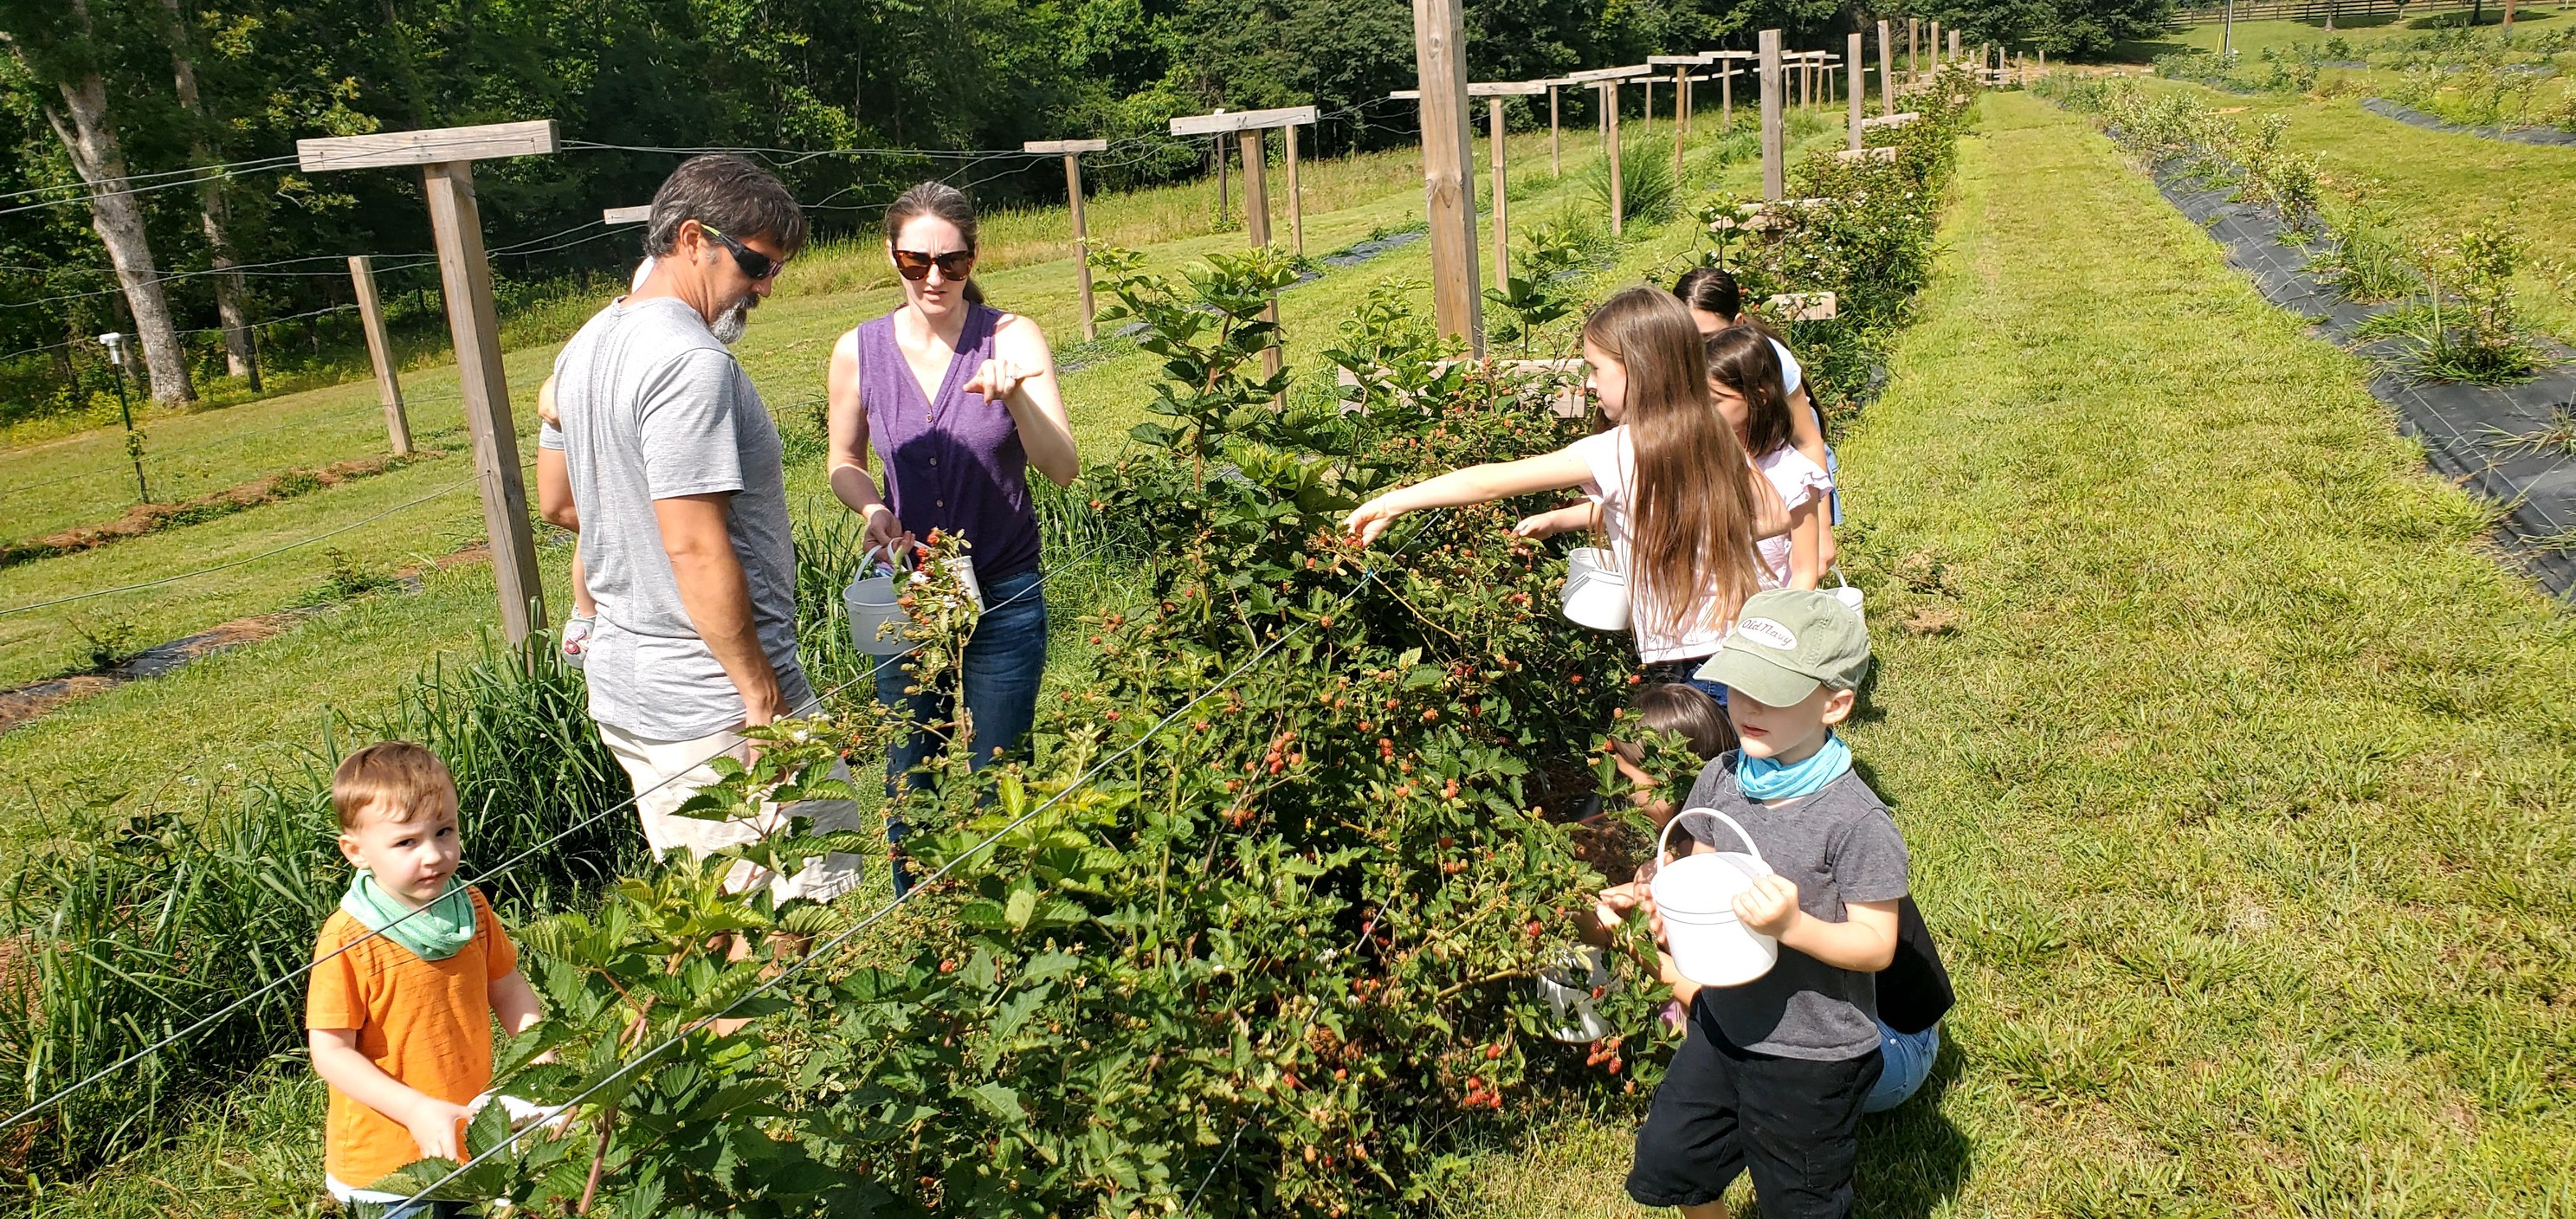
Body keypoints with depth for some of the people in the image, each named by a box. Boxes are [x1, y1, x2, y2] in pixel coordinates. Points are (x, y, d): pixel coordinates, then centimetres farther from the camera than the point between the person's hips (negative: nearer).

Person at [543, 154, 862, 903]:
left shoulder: (586, 347, 11)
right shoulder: (691, 360, -20)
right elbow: (696, 547, -24)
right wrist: (763, 690, -19)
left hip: (621, 691, 10)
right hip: (718, 707, -10)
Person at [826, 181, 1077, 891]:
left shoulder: (1011, 339, -10)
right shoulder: (859, 352, -4)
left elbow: (1064, 469, -18)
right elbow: (844, 462, 12)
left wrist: (1016, 398, -35)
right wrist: (873, 510, -9)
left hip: (1005, 596, -2)